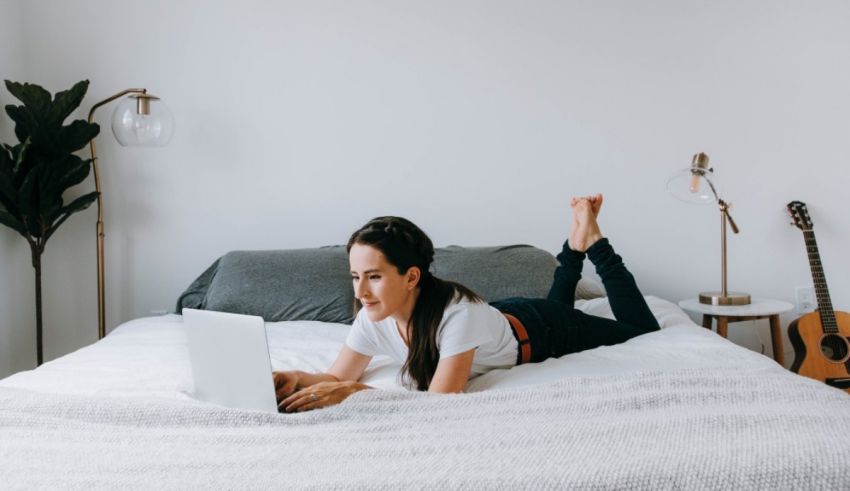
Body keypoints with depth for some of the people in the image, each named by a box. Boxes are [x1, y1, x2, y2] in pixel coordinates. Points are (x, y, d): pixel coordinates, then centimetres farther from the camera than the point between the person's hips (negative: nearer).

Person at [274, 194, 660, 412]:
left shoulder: (457, 312, -47)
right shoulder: (374, 316, -30)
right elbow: (338, 377, -22)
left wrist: (355, 391, -55)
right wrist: (299, 379, -43)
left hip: (537, 330, -5)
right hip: (502, 316, 5)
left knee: (642, 330, 21)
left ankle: (589, 240, 27)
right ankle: (575, 246, 41)